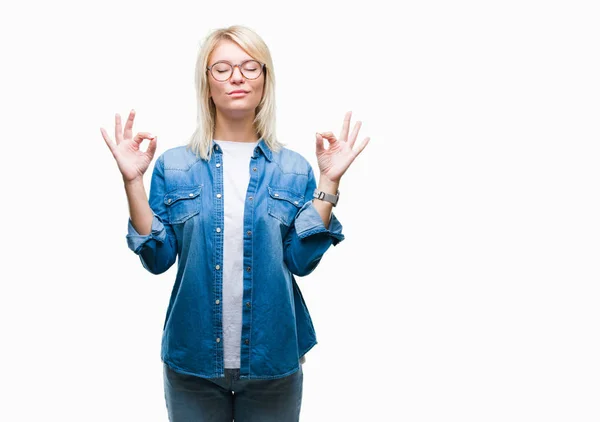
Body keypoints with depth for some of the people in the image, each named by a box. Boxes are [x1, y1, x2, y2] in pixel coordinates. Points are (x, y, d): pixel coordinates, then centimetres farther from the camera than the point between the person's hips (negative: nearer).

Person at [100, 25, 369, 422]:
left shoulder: (293, 168, -1)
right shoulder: (174, 165, -1)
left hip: (273, 357, 1)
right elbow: (158, 257, -5)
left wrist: (329, 181, -12)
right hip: (193, 358, 0)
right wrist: (133, 180, -12)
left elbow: (302, 259, -7)